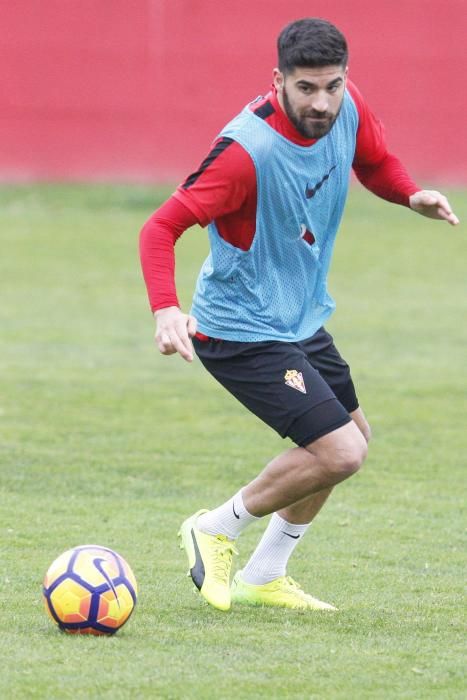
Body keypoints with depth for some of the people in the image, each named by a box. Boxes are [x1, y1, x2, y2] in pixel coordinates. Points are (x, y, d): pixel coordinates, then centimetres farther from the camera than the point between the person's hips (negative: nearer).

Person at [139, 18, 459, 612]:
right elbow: (162, 227, -30)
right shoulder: (248, 150, -30)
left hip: (301, 319, 9)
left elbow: (374, 162, 13)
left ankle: (262, 577, 33)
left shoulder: (346, 107, -8)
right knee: (340, 452, -16)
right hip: (243, 332, -9)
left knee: (352, 434, 22)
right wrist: (165, 309, -45)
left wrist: (412, 195, -9)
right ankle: (215, 530, 6)